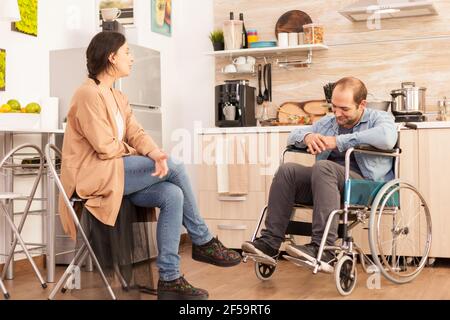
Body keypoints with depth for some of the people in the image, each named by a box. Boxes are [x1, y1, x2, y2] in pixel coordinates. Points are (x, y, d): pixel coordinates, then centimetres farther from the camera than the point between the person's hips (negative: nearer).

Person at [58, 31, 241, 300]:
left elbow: (137, 134, 5)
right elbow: (106, 147, -18)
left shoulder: (118, 97, 18)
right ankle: (203, 242, -3)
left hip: (119, 173, 9)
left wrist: (156, 154, -16)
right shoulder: (89, 94, -12)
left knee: (172, 195, -17)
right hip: (95, 175, -9)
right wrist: (133, 154, 1)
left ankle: (170, 279, -15)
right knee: (174, 167, -18)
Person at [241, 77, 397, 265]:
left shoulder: (379, 118, 5)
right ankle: (270, 242, -21)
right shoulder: (327, 122, 23)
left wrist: (339, 141, -17)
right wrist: (307, 136, -5)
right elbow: (293, 136, 21)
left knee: (323, 167, -33)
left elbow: (387, 138, -19)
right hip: (328, 181, 6)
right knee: (287, 170, -16)